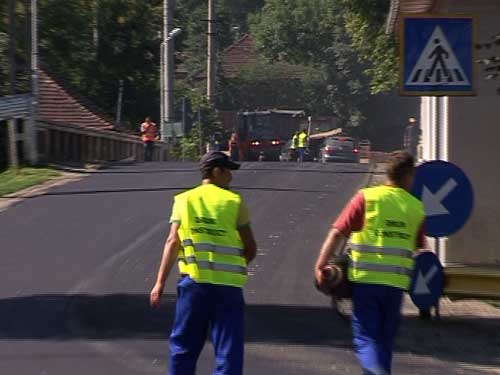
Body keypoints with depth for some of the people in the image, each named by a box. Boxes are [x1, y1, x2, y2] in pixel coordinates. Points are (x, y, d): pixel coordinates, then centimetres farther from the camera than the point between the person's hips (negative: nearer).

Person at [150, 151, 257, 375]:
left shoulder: (184, 200, 6)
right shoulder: (235, 202, 1)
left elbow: (173, 242, -3)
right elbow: (251, 248, 1)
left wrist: (160, 283, -3)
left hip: (194, 281, 2)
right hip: (228, 284, -2)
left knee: (183, 346, 15)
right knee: (229, 351, 3)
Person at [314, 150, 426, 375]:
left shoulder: (367, 197, -3)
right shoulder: (417, 207, 6)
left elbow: (338, 233, -9)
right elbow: (420, 249, 12)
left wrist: (320, 267, -7)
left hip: (365, 279, -2)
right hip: (397, 282, 2)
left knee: (366, 338, -1)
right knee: (385, 340, 16)